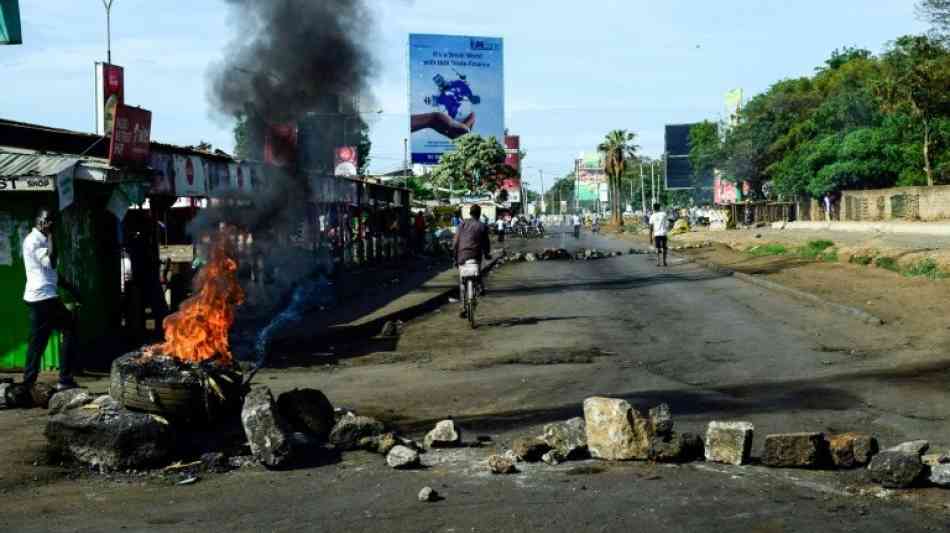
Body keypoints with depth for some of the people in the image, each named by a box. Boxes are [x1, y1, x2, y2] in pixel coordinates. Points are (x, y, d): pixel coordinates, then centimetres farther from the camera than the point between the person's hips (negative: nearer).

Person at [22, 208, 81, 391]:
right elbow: (51, 263, -24)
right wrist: (50, 236, -16)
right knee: (70, 329, -5)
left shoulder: (41, 239, 20)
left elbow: (51, 270, 25)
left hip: (39, 296, 10)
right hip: (43, 296, -10)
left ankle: (28, 382, 10)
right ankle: (65, 379, -6)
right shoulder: (34, 240, -12)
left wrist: (69, 288, 19)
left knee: (38, 340, 10)